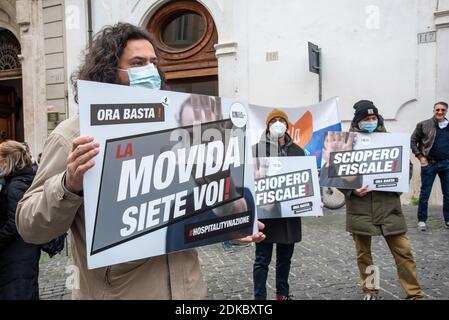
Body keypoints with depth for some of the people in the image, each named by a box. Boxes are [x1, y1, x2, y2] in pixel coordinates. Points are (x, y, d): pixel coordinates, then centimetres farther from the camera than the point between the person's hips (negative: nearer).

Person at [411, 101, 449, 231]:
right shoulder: (424, 125, -1)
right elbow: (413, 141, 2)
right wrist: (420, 156, -6)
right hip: (429, 163, -3)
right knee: (425, 193, 1)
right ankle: (422, 220, 9)